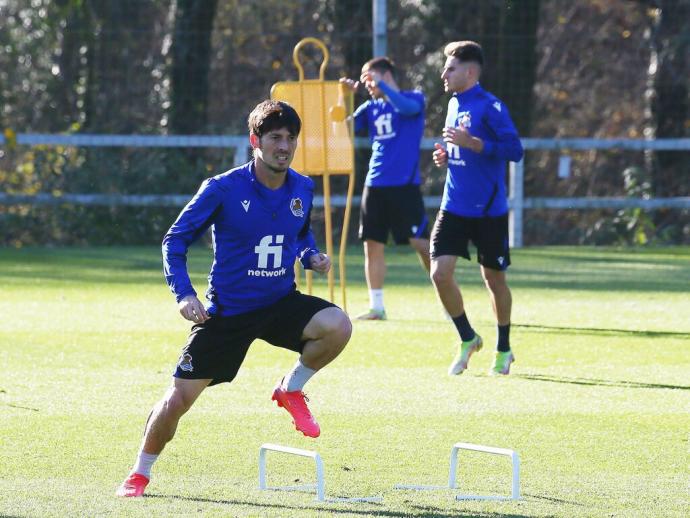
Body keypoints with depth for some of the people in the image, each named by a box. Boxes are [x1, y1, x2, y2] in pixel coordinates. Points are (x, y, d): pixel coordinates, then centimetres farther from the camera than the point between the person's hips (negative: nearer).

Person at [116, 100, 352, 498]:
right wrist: (184, 294, -21)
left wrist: (312, 256, -3)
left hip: (281, 304, 3)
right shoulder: (223, 189, -14)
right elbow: (175, 240, -8)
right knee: (181, 397, -4)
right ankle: (140, 474, 20)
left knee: (338, 327, -27)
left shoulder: (302, 190, -1)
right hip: (227, 311, -3)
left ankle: (291, 390, 2)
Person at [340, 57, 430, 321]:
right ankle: (376, 306, 9)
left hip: (404, 185, -6)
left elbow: (407, 107, -22)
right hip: (375, 186, 6)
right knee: (372, 245, 3)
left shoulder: (414, 99, 0)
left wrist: (381, 85, -23)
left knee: (420, 242, -9)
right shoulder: (370, 108, 14)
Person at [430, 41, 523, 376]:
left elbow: (514, 150, -19)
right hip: (454, 207, 6)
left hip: (488, 210, -6)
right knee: (440, 272, -7)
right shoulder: (454, 104, 11)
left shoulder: (490, 106, -12)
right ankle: (467, 340, 12)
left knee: (493, 277, 7)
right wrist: (447, 155, 4)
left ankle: (503, 350, 24)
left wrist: (472, 143, -27)